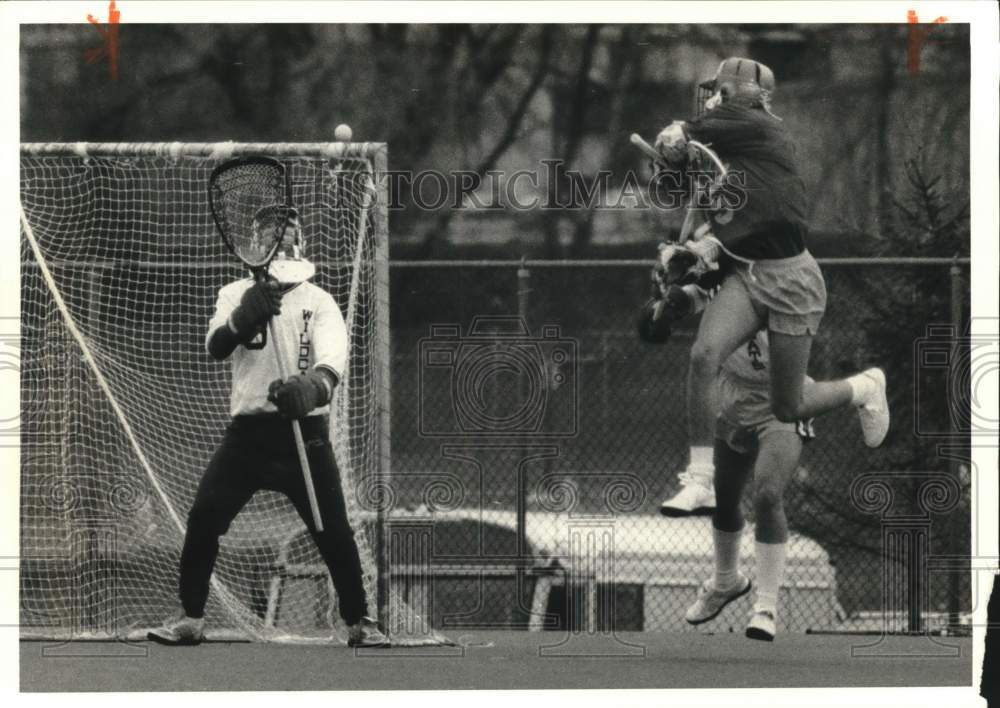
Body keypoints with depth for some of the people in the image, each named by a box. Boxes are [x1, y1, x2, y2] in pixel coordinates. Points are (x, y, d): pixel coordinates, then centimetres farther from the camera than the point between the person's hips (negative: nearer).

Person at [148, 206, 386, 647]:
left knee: (334, 530, -5)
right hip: (248, 429, 1)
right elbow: (216, 347, -12)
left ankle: (358, 622, 11)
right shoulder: (237, 294, 6)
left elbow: (332, 363, -17)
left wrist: (311, 388, -41)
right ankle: (190, 619, 7)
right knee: (203, 520, -7)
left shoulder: (319, 302, 0)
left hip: (304, 430, -1)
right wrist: (244, 318, -34)